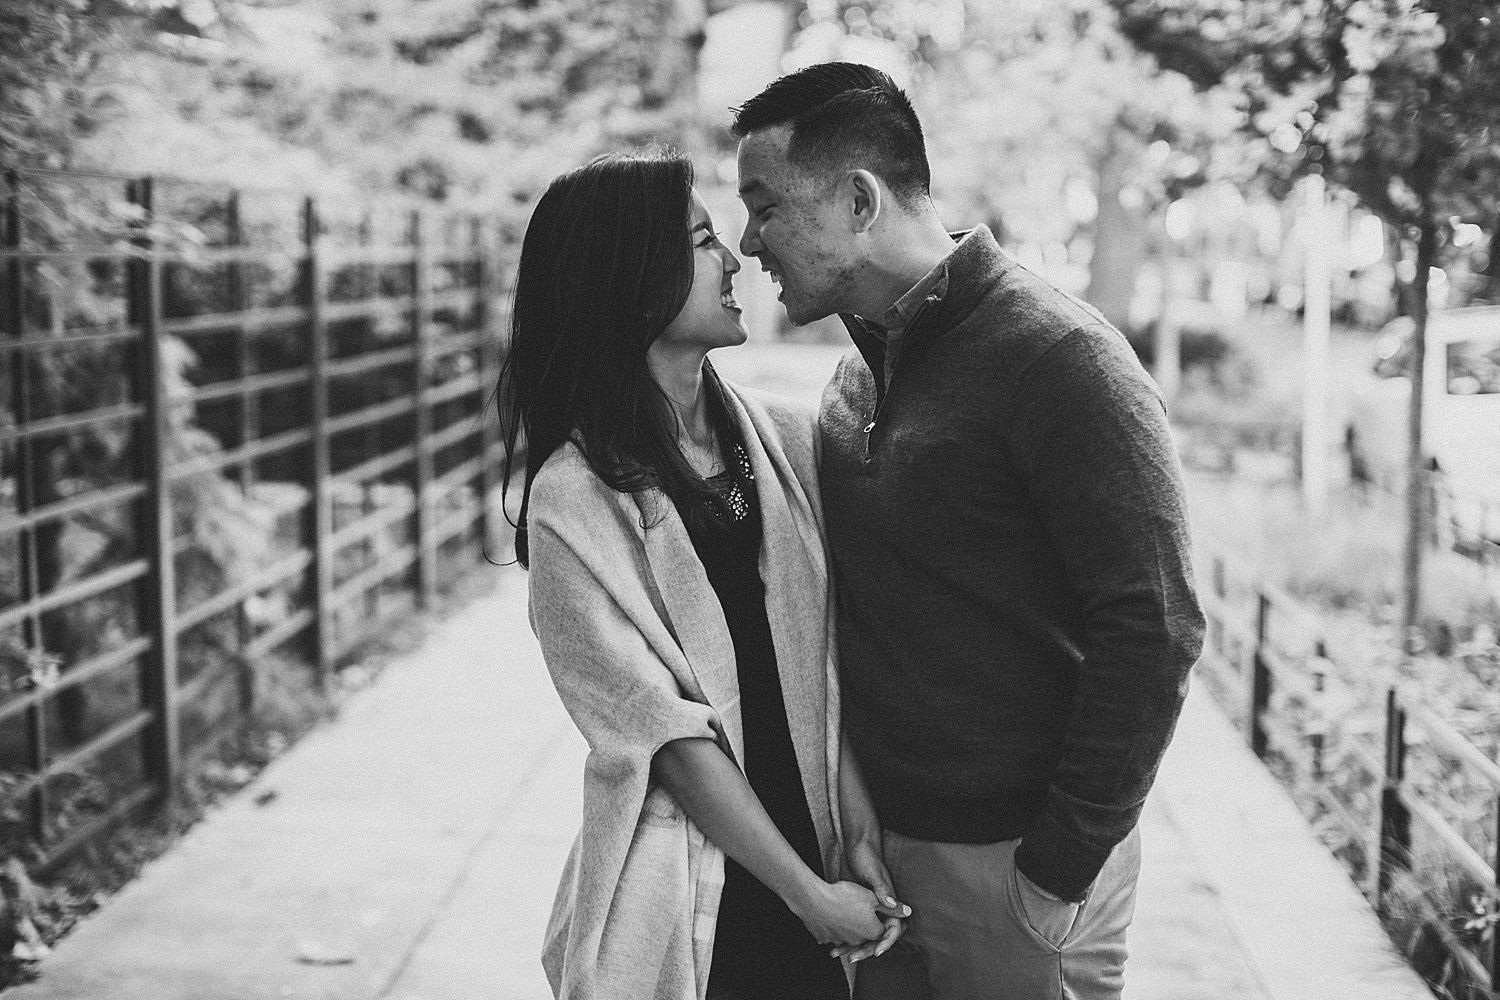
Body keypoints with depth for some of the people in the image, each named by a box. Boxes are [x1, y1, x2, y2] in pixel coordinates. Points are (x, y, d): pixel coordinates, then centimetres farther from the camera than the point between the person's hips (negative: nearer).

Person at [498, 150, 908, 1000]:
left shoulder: (785, 439, 2)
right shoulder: (574, 500, -13)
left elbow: (832, 656, -1)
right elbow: (668, 733, -14)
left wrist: (860, 833, -10)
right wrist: (809, 894, -13)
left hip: (817, 848, 4)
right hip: (688, 904, -4)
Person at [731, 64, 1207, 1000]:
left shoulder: (1055, 355, -16)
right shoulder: (860, 371, 8)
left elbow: (1152, 632, -20)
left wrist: (1060, 871, -18)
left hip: (1014, 861, -7)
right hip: (876, 842, 7)